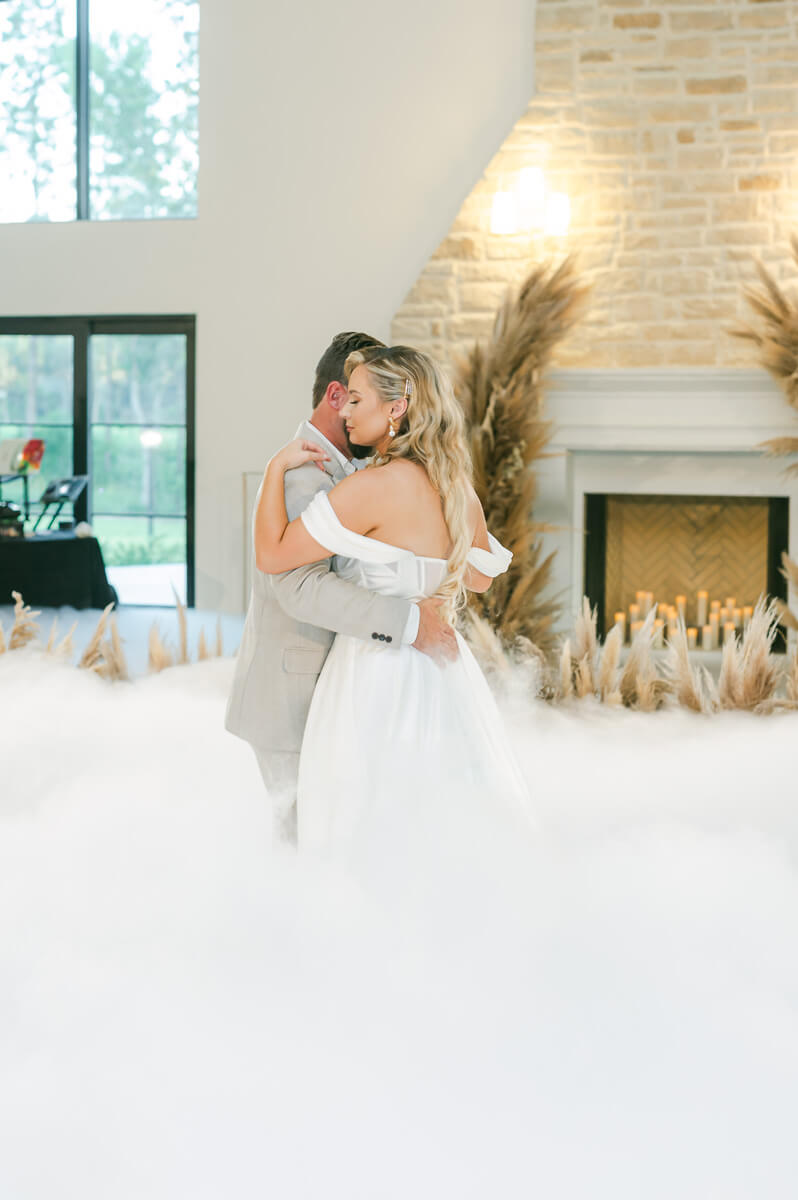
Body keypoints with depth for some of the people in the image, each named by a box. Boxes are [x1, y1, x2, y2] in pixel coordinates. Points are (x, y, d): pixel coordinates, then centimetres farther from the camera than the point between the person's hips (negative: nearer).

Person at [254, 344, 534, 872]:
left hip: (380, 676, -8)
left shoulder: (375, 487, -18)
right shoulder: (457, 487, 6)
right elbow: (481, 576, 20)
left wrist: (277, 469, -5)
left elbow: (272, 554, -16)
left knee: (371, 839, 3)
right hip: (446, 673, 8)